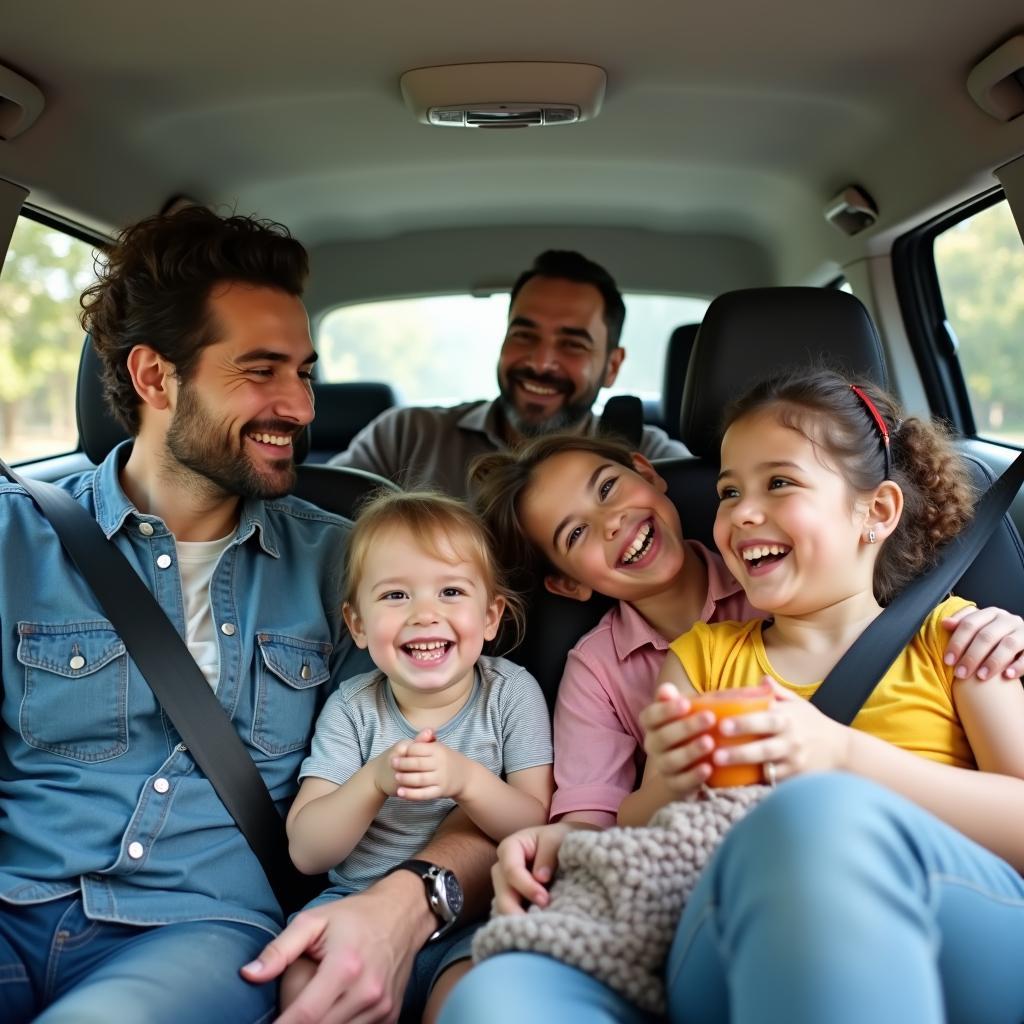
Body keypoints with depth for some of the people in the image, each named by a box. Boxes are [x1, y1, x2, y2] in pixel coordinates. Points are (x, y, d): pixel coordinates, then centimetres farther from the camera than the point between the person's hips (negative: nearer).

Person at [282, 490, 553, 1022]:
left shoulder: (512, 693, -4)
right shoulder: (351, 708, -2)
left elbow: (541, 829, -8)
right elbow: (306, 853, -6)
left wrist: (467, 781, -26)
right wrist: (374, 781, -24)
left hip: (475, 913, -1)